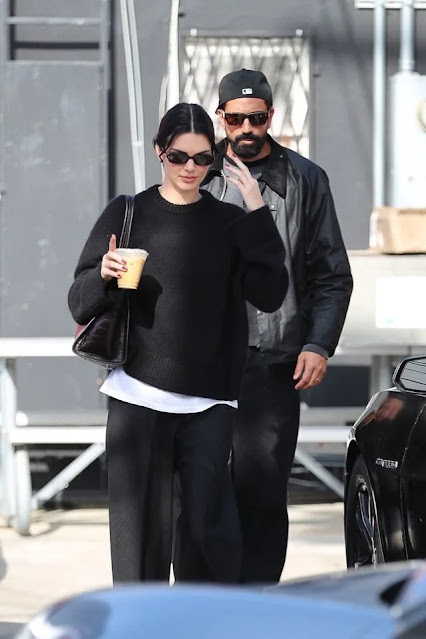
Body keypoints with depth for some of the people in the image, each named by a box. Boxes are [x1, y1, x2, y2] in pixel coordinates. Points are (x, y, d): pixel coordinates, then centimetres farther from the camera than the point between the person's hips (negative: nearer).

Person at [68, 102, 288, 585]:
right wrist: (105, 276, -15)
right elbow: (81, 304, 7)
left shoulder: (229, 223, 10)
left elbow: (269, 294, -2)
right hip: (138, 395, -1)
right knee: (142, 521, -2)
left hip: (207, 399, 1)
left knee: (208, 519, -7)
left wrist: (258, 214, -6)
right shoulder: (127, 214, 6)